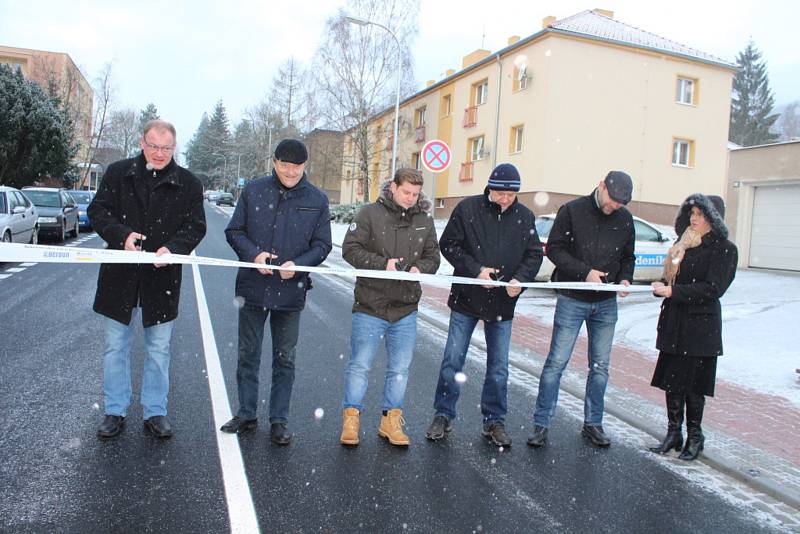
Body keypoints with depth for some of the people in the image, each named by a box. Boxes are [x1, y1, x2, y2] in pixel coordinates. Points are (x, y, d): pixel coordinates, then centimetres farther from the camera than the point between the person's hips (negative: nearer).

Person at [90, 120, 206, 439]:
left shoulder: (188, 183, 0)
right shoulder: (118, 173, 3)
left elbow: (195, 227, -2)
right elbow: (97, 211, 2)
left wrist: (173, 248, -21)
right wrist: (122, 234, -18)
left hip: (162, 278, -1)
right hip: (120, 276, 1)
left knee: (159, 350, 9)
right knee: (115, 347, 10)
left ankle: (155, 412, 22)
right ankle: (115, 411, 24)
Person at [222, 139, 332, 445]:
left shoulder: (317, 200, 0)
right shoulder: (253, 191, 0)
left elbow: (322, 245, 1)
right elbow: (234, 231, 4)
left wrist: (298, 264, -17)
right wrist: (254, 253, -15)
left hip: (291, 292, -1)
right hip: (252, 288, 1)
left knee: (285, 359, 9)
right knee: (248, 354, 13)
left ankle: (279, 420, 23)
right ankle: (246, 414, 29)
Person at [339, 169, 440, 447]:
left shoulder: (424, 220, 7)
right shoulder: (370, 213, -5)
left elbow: (433, 255, 11)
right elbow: (350, 249, -8)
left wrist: (420, 268, -11)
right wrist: (382, 264, -19)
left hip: (406, 309, 4)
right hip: (370, 306, -4)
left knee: (400, 368, 11)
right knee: (360, 365, 4)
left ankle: (391, 421, 26)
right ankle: (351, 418, 19)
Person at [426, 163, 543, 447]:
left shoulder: (525, 216, 1)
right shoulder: (468, 208, -6)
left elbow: (534, 254, 5)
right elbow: (448, 244, -5)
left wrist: (520, 279, -15)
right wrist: (475, 271, -16)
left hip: (503, 303, 2)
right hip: (467, 298, -2)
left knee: (499, 367, 10)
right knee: (452, 361, 5)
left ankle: (494, 421, 25)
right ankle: (443, 416, 20)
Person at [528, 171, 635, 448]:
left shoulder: (625, 219, 6)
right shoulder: (572, 210, -7)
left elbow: (627, 257, 16)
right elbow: (554, 249, -9)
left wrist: (625, 278, -4)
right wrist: (584, 272, -19)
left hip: (606, 303, 5)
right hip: (572, 300, -4)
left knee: (600, 366, 11)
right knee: (557, 362, -3)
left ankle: (593, 423, 24)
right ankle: (541, 424, 7)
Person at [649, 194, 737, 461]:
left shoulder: (724, 249, -6)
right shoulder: (684, 245, 14)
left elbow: (712, 289, -15)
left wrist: (673, 291, -20)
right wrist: (662, 287, -3)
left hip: (700, 328, -6)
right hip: (674, 325, 6)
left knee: (693, 384, 2)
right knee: (671, 381, 8)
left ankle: (695, 437, 18)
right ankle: (673, 434, 19)